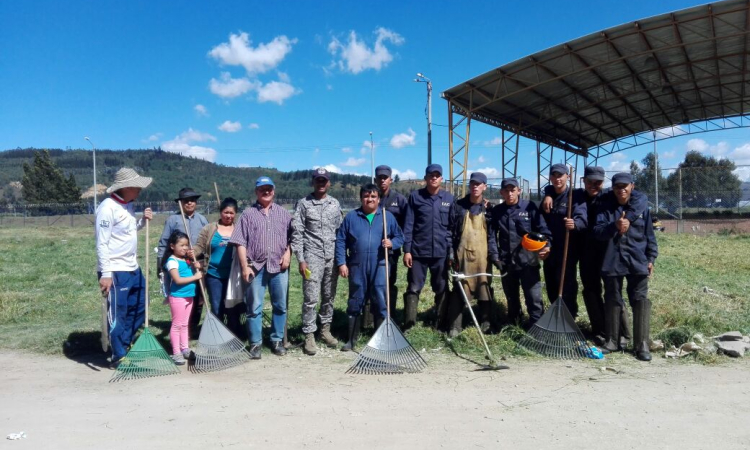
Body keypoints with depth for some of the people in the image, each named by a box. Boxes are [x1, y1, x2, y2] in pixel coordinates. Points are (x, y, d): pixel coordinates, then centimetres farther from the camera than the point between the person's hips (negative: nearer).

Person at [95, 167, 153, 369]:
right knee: (117, 314, 2)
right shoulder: (108, 207, -17)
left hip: (133, 268, 9)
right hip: (115, 271, -9)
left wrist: (143, 220, 3)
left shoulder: (128, 204, 10)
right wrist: (105, 274, -23)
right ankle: (118, 357, 15)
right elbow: (102, 243, -20)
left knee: (138, 308, 17)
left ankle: (125, 347, 31)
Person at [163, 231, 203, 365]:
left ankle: (185, 349, 26)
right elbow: (178, 279, -23)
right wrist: (195, 277, -19)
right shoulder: (172, 261, -13)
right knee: (177, 325, 0)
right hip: (177, 297, -8)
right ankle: (176, 353, 6)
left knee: (184, 324, 16)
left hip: (189, 296, 8)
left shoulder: (187, 259, 10)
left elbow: (196, 273, 17)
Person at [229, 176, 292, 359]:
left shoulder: (283, 213, 10)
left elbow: (292, 236, 11)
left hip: (279, 267, 2)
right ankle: (255, 343, 14)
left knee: (280, 306, 8)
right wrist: (245, 266, -8)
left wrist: (288, 253, -7)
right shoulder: (248, 213, 2)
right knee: (254, 308, 4)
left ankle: (277, 340, 21)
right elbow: (241, 242, -2)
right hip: (256, 267, -2)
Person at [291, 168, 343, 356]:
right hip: (312, 257, -4)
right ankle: (309, 336, 4)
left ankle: (325, 330, 24)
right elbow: (296, 234, -4)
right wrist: (301, 260, -10)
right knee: (311, 298, -4)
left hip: (333, 257, 4)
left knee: (329, 297, 11)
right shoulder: (303, 204, -1)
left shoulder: (335, 204, 10)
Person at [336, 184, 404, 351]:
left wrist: (392, 243, -13)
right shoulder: (351, 217, 5)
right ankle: (352, 339, 19)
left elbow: (400, 237, 10)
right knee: (354, 303, 8)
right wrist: (341, 263, -3)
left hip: (379, 268, 0)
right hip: (357, 267, 0)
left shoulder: (388, 216, 6)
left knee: (380, 304, 4)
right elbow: (341, 241, 4)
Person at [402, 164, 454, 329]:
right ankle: (408, 322, 5)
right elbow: (408, 225, -2)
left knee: (441, 289, 10)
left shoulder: (449, 198, 5)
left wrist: (452, 251, 3)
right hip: (418, 251, -2)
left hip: (441, 252, 2)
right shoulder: (415, 196, 0)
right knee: (413, 288, 0)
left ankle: (440, 323, 21)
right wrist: (407, 250, -7)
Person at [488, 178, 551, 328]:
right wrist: (494, 255, -2)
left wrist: (546, 245, -21)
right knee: (511, 297, 19)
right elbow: (492, 235, 6)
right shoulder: (496, 211, 5)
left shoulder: (529, 207, -4)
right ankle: (512, 325, 36)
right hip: (506, 262, 3)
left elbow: (542, 229, -5)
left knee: (534, 298, -4)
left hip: (528, 261, -3)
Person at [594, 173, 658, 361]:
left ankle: (642, 344, 5)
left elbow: (649, 235, 9)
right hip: (612, 262, 0)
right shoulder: (606, 207, 2)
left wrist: (651, 259, 4)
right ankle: (612, 340, 20)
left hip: (637, 261, 0)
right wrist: (615, 226, -26)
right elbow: (598, 231, -7)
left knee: (640, 301, -2)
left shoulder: (641, 207, 5)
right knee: (612, 300, 8)